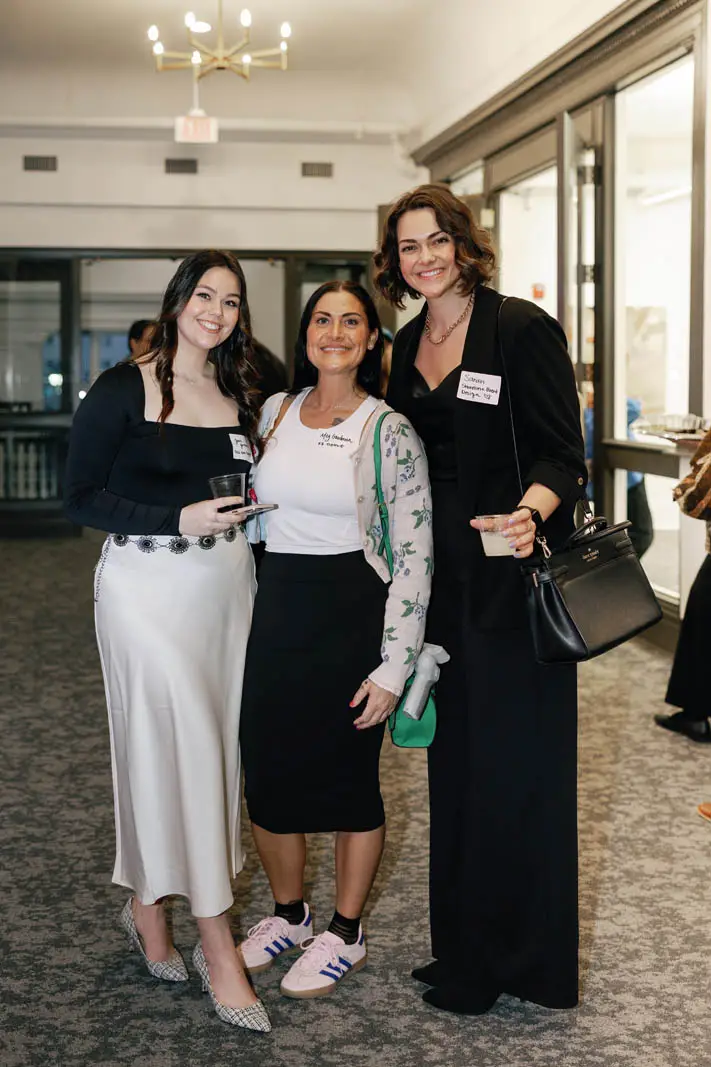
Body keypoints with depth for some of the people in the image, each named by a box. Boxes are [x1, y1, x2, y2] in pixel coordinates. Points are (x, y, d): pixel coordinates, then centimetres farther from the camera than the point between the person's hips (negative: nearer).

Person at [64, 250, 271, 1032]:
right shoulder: (122, 391, -7)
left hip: (226, 582, 6)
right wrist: (180, 518, -17)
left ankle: (148, 908, 27)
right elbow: (80, 498, -8)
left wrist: (246, 508, 1)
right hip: (147, 582, -6)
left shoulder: (239, 394, 10)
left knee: (207, 745, 8)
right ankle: (216, 943, -1)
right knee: (181, 743, -8)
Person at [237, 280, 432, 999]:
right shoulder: (273, 411, 7)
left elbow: (414, 556, -10)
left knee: (349, 778, 6)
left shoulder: (390, 433, -8)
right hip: (276, 610, 5)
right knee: (266, 771, 11)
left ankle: (345, 934, 26)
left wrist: (393, 667, -14)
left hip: (352, 616, -5)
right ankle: (288, 914, 34)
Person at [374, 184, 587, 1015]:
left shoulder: (522, 329, -9)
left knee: (516, 757, 0)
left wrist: (529, 515, -33)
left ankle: (524, 961, 15)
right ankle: (465, 948, 26)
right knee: (455, 757, 13)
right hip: (441, 574, 7)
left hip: (513, 573, -7)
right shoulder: (408, 345, 11)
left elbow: (562, 454, -13)